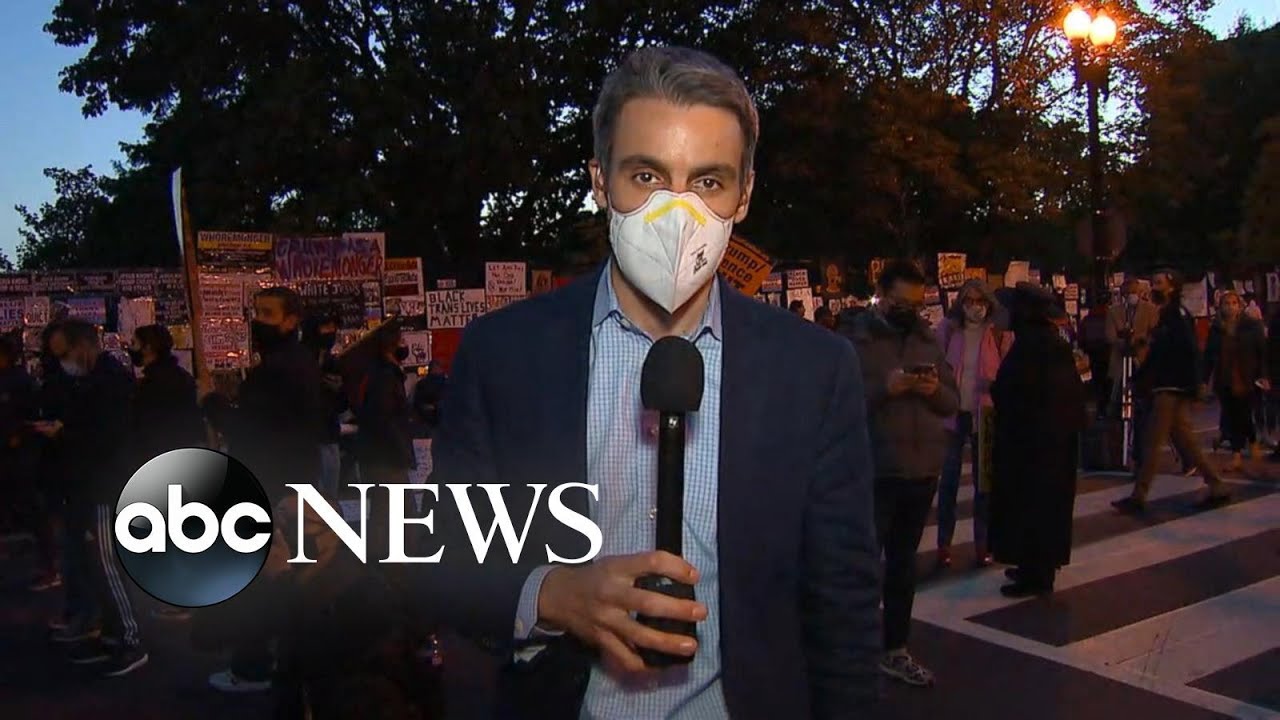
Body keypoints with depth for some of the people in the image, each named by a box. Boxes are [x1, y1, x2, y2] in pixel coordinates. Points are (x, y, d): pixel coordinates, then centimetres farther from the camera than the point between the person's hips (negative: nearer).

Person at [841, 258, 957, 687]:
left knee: (903, 563, 16)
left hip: (922, 472, 6)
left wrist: (936, 390, -10)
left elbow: (952, 403, 11)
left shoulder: (928, 341, 11)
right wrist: (884, 387, -25)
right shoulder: (855, 340, -7)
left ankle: (895, 650, 28)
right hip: (873, 473, -6)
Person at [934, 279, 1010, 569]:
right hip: (953, 414, 0)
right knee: (949, 479, 5)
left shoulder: (1000, 334, -3)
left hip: (986, 415, 0)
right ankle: (944, 544, 14)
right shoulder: (948, 329, -2)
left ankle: (982, 543, 20)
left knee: (984, 480, 9)